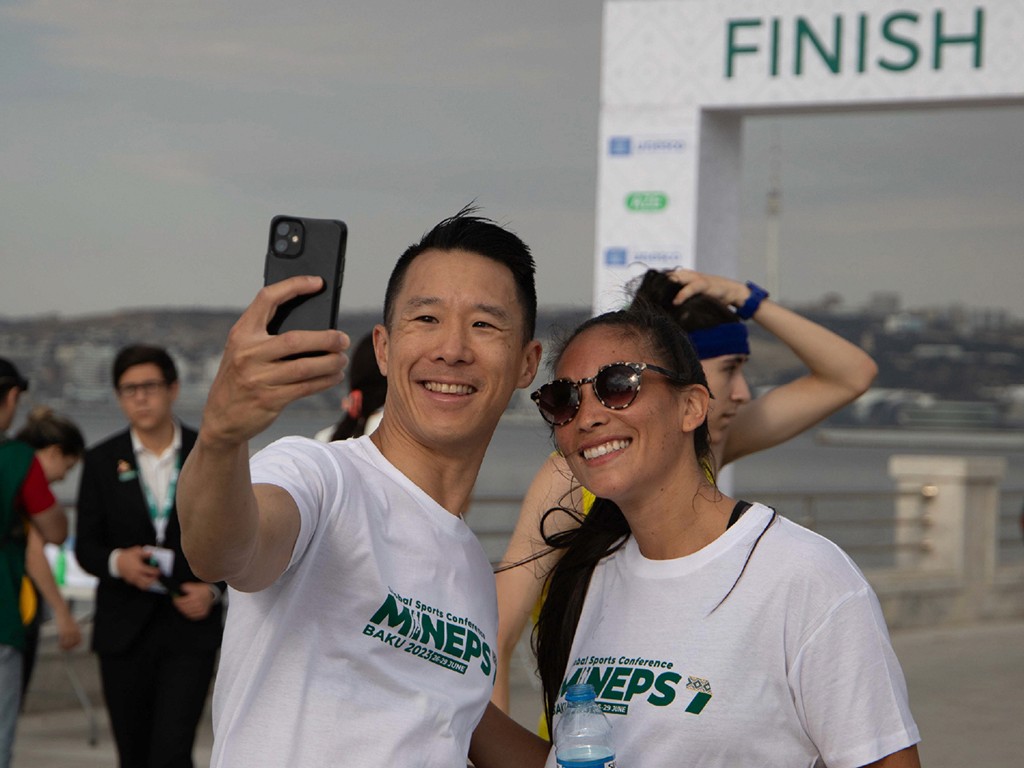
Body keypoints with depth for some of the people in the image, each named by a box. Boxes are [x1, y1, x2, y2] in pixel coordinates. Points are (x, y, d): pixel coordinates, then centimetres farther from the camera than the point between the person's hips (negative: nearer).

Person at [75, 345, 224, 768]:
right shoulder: (101, 462, 4)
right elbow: (86, 546, 5)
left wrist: (215, 589, -8)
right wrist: (117, 562, -17)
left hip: (189, 625, -2)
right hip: (124, 630, 2)